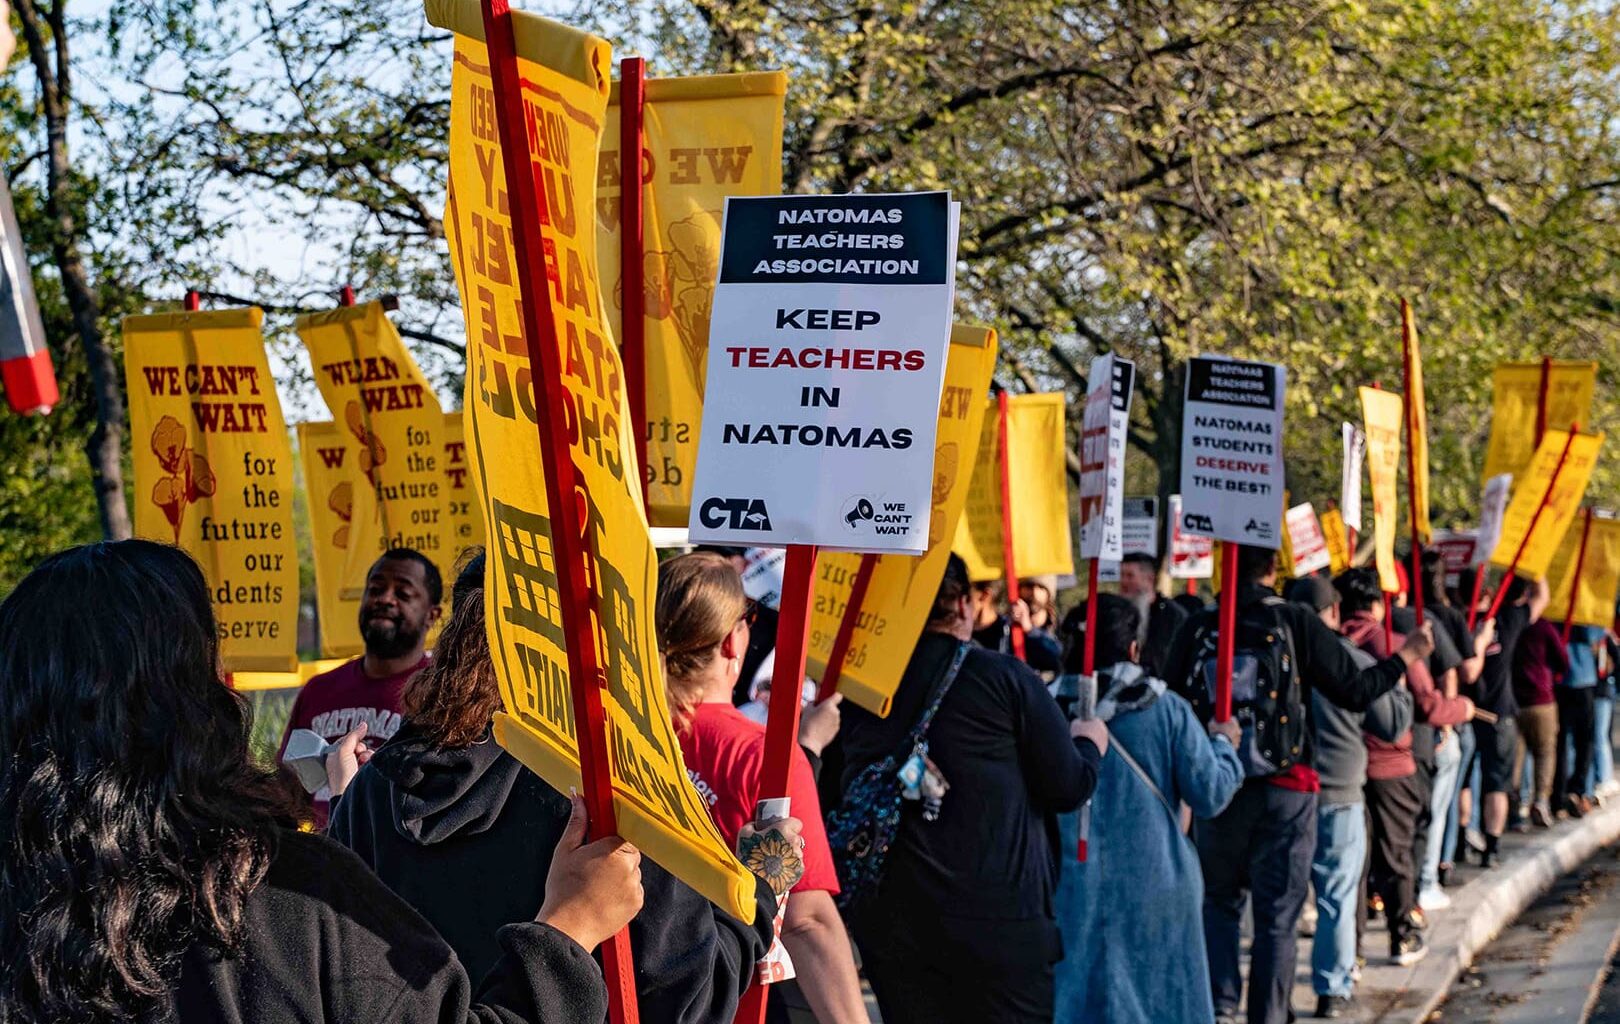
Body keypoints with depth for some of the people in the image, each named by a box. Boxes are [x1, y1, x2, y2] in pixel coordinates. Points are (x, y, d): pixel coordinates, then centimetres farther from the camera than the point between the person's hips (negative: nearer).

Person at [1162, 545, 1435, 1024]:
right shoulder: (1297, 624, -9)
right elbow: (1355, 691, -7)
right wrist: (1405, 658, 9)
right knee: (1277, 916, 7)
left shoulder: (1196, 629, -4)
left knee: (1219, 902, 18)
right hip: (1286, 788, -2)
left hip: (1217, 787, 2)